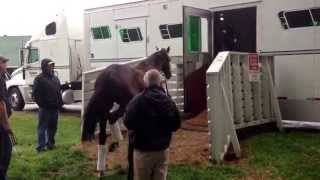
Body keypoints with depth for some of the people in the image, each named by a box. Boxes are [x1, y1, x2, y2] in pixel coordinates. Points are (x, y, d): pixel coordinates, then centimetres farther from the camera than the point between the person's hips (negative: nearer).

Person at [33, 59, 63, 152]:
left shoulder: (55, 78, 15)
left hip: (55, 108, 7)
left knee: (53, 127, 13)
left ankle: (50, 143, 25)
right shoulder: (39, 79, -7)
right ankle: (41, 146, 0)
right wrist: (42, 104, -13)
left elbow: (59, 92, 19)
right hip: (44, 108, -7)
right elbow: (35, 94, -11)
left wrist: (60, 104, 11)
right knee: (42, 127, -2)